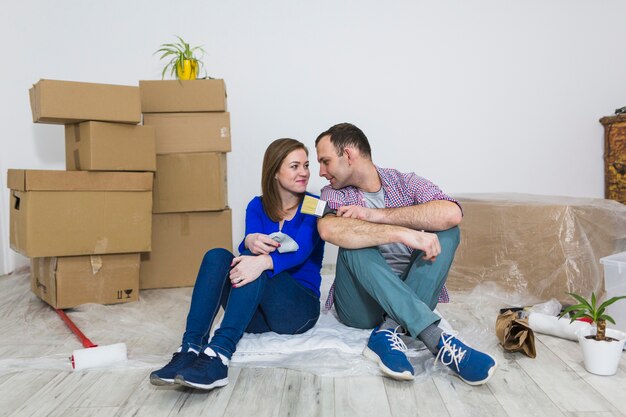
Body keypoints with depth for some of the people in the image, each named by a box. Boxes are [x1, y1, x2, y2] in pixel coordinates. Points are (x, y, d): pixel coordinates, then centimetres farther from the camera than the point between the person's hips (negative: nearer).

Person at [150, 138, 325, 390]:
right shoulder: (257, 207, 9)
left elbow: (301, 251, -20)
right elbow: (248, 244, -9)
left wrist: (263, 262, -41)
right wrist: (250, 243, -36)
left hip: (299, 307, -3)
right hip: (256, 313, 3)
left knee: (255, 267, -31)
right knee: (217, 256, -22)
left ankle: (220, 354, -48)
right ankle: (190, 349, -36)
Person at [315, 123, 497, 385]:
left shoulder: (406, 183, 1)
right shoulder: (334, 194, 0)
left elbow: (452, 213, -22)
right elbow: (328, 230, -27)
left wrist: (376, 214, -22)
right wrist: (402, 233, -34)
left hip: (413, 299, 1)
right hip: (361, 305, -1)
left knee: (446, 231, -17)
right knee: (354, 243, -27)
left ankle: (390, 332, -28)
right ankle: (436, 339, -37)